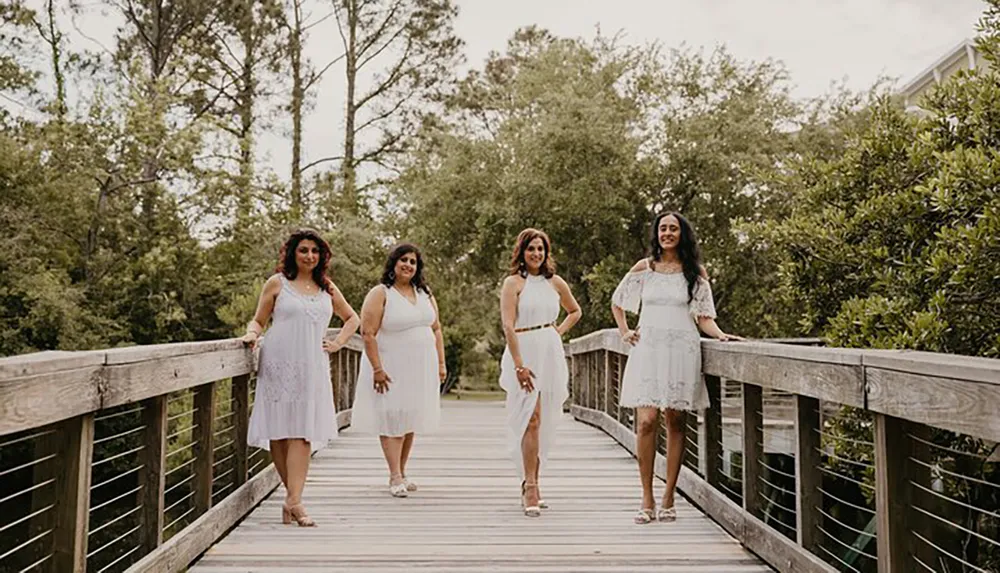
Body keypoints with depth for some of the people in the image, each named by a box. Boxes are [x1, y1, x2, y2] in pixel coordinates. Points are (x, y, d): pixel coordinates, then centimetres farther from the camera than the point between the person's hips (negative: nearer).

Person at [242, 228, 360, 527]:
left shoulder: (327, 288, 16)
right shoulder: (277, 283, 8)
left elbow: (352, 318, 28)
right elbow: (258, 320, 9)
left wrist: (338, 342, 14)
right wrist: (252, 334, -11)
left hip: (311, 368, 2)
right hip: (278, 366, -2)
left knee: (302, 433, -8)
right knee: (278, 432, -2)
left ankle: (293, 500, -11)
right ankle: (293, 496, 9)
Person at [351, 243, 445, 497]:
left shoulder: (425, 294, 11)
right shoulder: (380, 294, -8)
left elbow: (436, 329, 14)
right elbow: (368, 333, -14)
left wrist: (441, 363, 7)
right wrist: (377, 369, -19)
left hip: (421, 369, 6)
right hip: (392, 368, -5)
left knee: (410, 421, 10)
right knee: (392, 420, -4)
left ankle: (401, 473, 20)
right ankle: (395, 478, 0)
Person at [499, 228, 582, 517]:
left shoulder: (555, 282, 11)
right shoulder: (514, 282, -3)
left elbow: (575, 312, 27)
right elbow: (508, 326, -11)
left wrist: (559, 331, 10)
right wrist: (519, 365, -18)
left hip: (551, 354, 5)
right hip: (524, 353, -5)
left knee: (544, 423, 8)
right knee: (531, 419, -12)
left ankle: (531, 484, 19)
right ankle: (530, 488, -8)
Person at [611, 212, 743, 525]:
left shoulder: (696, 272, 9)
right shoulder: (644, 268, 11)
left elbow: (704, 317, 7)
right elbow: (617, 302, 23)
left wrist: (721, 334, -10)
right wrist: (624, 332, 12)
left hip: (682, 350, 0)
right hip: (648, 349, 0)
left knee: (675, 422, 2)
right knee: (646, 421, -8)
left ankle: (668, 499, 11)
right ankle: (647, 498, 0)